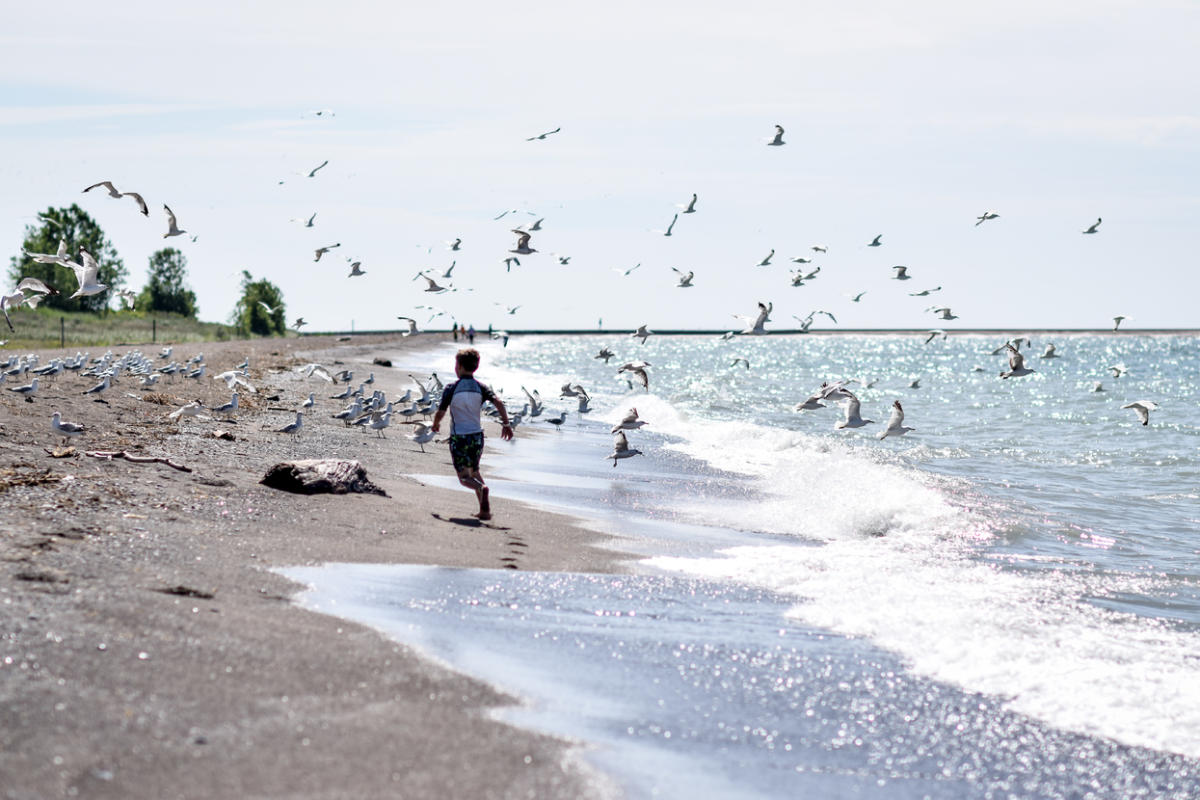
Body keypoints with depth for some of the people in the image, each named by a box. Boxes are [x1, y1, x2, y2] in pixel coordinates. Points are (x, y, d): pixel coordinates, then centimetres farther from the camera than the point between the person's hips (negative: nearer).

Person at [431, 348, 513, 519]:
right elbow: (498, 403, -12)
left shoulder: (451, 388, -7)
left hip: (458, 437, -4)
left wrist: (435, 424, 14)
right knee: (474, 471, 21)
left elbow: (440, 413, -7)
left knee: (465, 477, -1)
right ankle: (485, 510, 10)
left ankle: (481, 488, -36)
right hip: (477, 435, 4)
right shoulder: (481, 388, 2)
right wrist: (506, 424, -7)